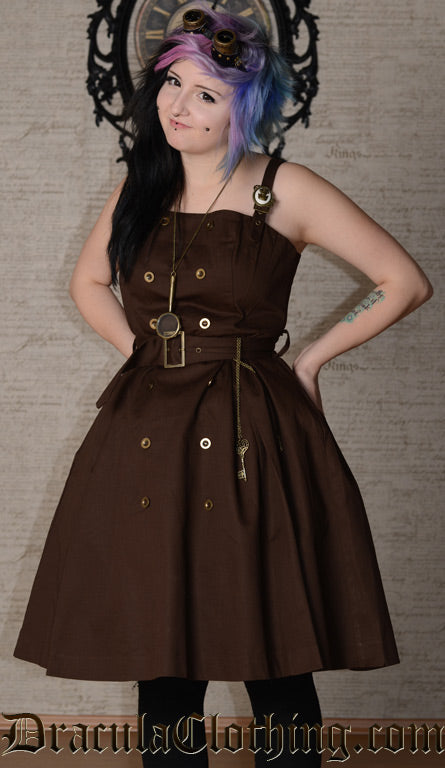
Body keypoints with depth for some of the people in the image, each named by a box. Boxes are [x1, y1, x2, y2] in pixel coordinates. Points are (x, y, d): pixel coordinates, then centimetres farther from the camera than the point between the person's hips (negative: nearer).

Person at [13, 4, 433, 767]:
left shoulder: (285, 190, -2)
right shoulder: (140, 188, 10)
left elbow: (406, 283, 0)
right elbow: (88, 283, 27)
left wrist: (309, 360, 2)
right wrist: (144, 353, 12)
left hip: (252, 444, -3)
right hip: (147, 440, 4)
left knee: (276, 669, 0)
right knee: (163, 671, 7)